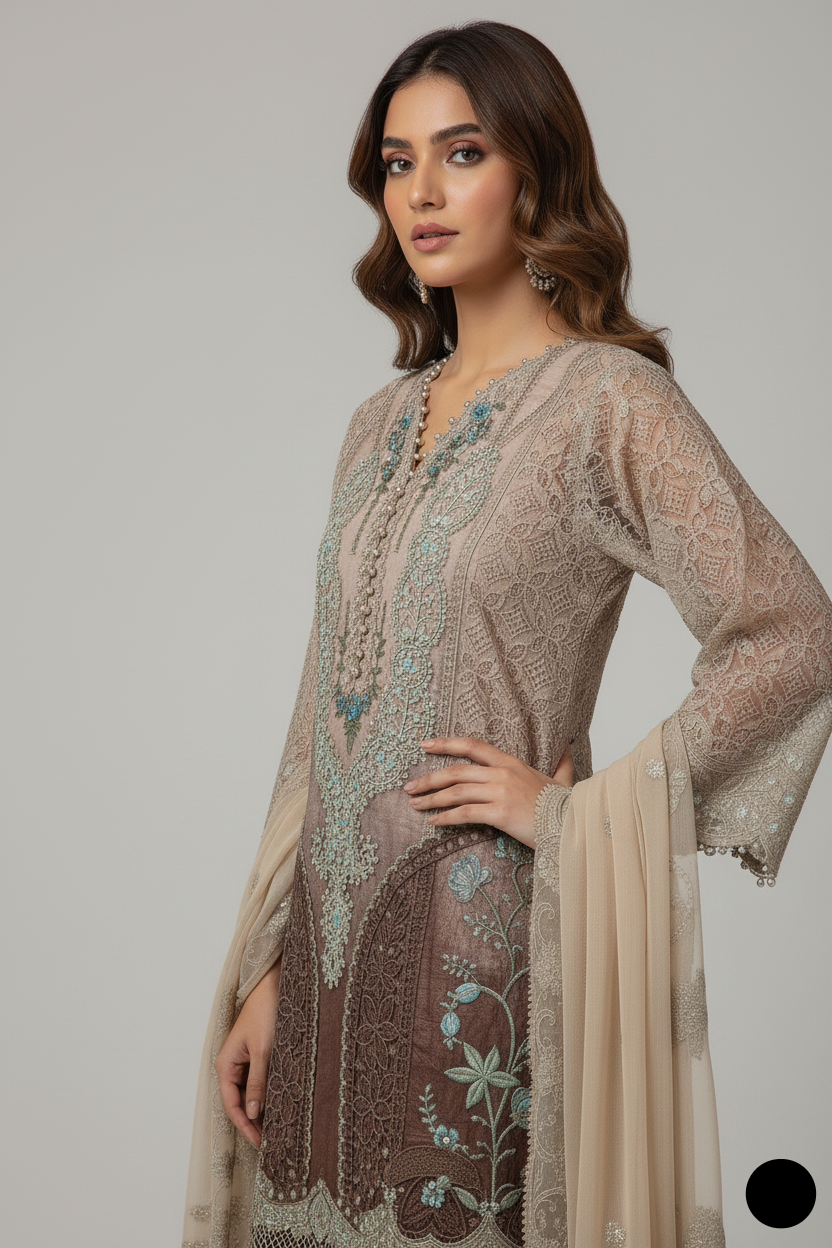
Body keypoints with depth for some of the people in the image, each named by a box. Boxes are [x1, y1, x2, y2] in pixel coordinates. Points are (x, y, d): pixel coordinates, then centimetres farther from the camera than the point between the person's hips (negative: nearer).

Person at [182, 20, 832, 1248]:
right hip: (332, 938, 6)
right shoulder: (383, 423, 11)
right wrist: (266, 971, 9)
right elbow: (325, 714, 12)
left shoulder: (607, 400, -8)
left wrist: (575, 812, -13)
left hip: (485, 947, -6)